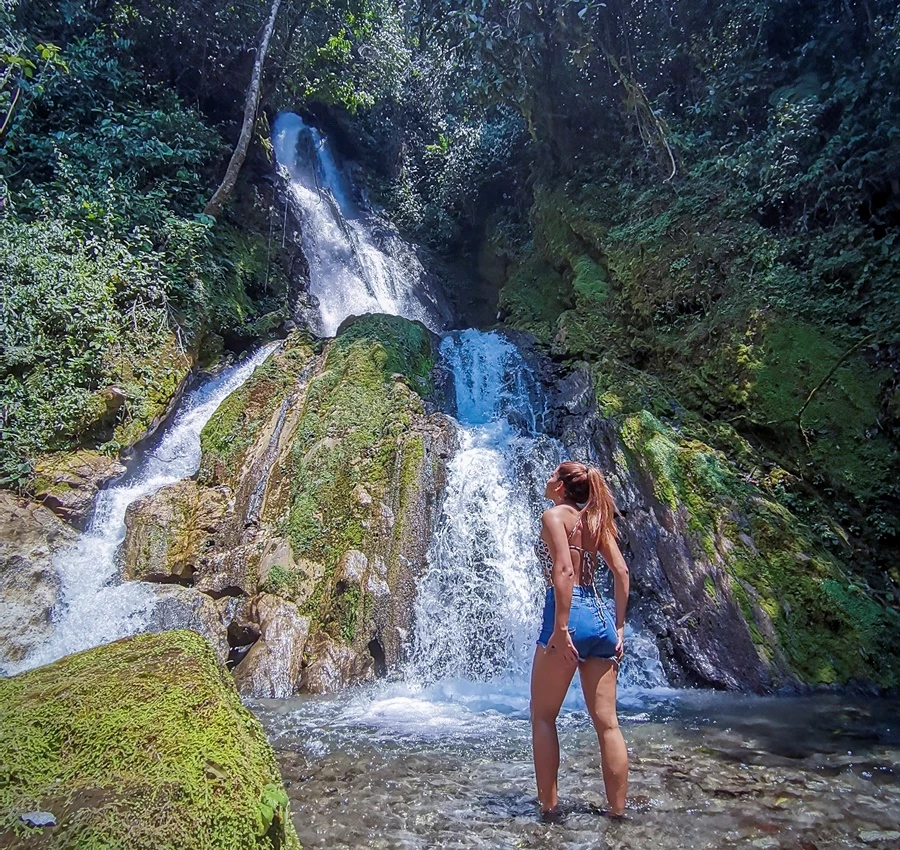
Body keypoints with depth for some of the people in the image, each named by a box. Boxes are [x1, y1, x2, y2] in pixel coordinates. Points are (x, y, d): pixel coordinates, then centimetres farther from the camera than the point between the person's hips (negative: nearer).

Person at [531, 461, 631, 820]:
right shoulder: (594, 520, 15)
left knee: (542, 716, 7)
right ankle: (617, 809, 16)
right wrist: (619, 627, 12)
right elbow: (621, 571, 9)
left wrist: (560, 627, -19)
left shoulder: (554, 514, -4)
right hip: (601, 617, 7)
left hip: (570, 614, -7)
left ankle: (549, 806, 10)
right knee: (607, 722, 10)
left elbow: (564, 570, -17)